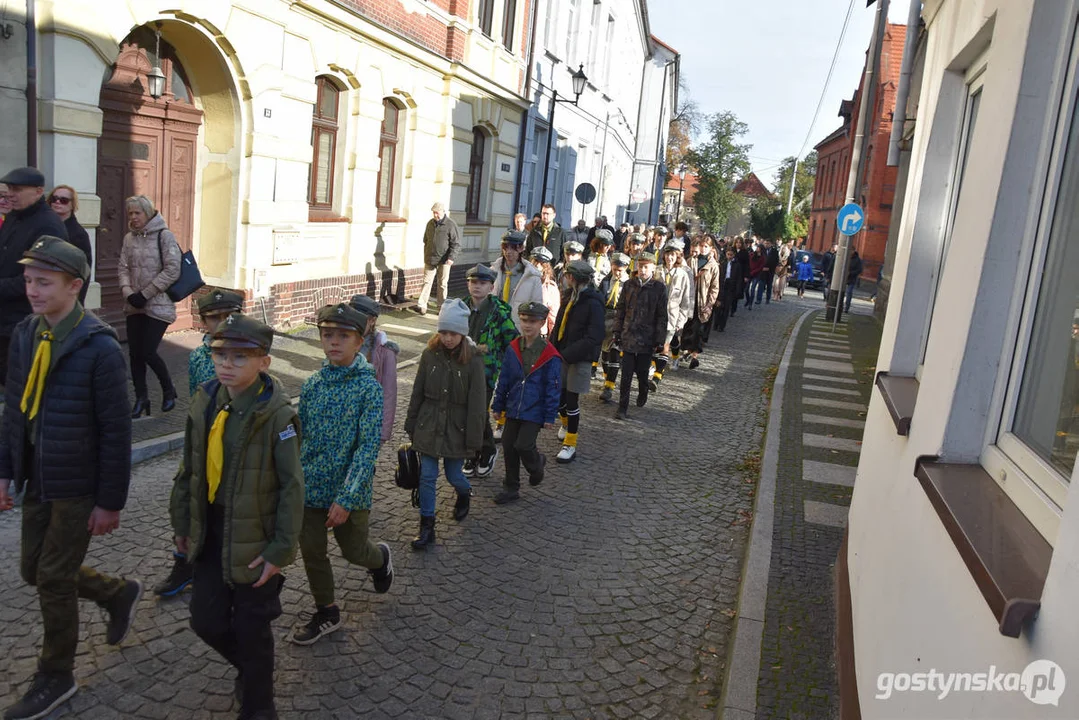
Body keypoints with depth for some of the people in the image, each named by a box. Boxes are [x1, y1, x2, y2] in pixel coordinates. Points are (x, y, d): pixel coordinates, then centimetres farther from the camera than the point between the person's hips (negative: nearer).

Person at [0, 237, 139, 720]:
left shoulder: (99, 348, -20)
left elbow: (116, 432, -17)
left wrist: (111, 501, -15)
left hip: (79, 487, -6)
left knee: (53, 579, 4)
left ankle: (55, 678, 26)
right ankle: (119, 594, 41)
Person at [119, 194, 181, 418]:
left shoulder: (164, 236, -8)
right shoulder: (129, 238, 9)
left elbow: (172, 271, -13)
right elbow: (123, 268, 9)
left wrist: (145, 294, -13)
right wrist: (128, 292, -10)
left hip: (159, 305, -5)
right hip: (134, 306, 5)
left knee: (148, 352, -8)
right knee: (135, 353, 6)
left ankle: (168, 390, 17)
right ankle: (141, 398, 19)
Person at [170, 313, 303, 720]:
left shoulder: (276, 414, -19)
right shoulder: (205, 403, -1)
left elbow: (292, 486, -17)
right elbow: (188, 469, 10)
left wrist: (281, 549, -17)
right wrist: (182, 523, 13)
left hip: (254, 539, -5)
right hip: (211, 533, 5)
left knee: (251, 629, 9)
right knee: (206, 620, 13)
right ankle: (249, 667, 45)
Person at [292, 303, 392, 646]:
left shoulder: (369, 387, -15)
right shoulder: (312, 383, 0)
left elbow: (368, 447, -18)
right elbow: (300, 435, 8)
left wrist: (347, 498, -22)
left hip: (349, 492, -4)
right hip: (309, 488, 4)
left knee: (354, 551, 12)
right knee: (312, 553, 13)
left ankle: (381, 558, 47)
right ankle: (326, 612, 35)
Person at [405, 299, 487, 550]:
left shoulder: (473, 361, -14)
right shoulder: (430, 355, -5)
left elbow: (477, 404, -11)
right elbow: (417, 392, 3)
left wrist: (474, 440, -10)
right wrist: (411, 425, 7)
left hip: (456, 429, -2)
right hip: (428, 426, 2)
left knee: (454, 475, 11)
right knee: (427, 476, 4)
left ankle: (464, 495, 46)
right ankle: (426, 527, 16)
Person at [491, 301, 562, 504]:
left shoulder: (550, 355, -12)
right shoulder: (513, 349, 1)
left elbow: (553, 388, -8)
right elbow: (504, 379, 8)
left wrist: (550, 416, -8)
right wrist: (498, 405, 10)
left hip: (534, 412, -5)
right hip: (513, 409, 5)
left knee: (523, 446, -13)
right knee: (508, 447, 8)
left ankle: (537, 463, 22)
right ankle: (511, 488, 23)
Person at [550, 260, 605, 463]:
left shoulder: (593, 303, -15)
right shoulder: (569, 296, 8)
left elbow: (594, 338, -20)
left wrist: (567, 354, -23)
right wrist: (554, 349, 0)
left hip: (580, 358, -6)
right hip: (563, 355, 6)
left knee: (571, 399, -3)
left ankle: (570, 445, 7)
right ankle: (566, 423, 42)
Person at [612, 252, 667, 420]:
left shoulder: (659, 288, -4)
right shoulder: (629, 285, 3)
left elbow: (662, 316, -3)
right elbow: (620, 310, 9)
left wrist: (660, 340, -5)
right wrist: (617, 333, 6)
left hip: (647, 340, -2)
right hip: (628, 337, 2)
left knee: (642, 372, 10)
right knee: (626, 374, 1)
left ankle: (642, 396, 39)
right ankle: (623, 407, 9)